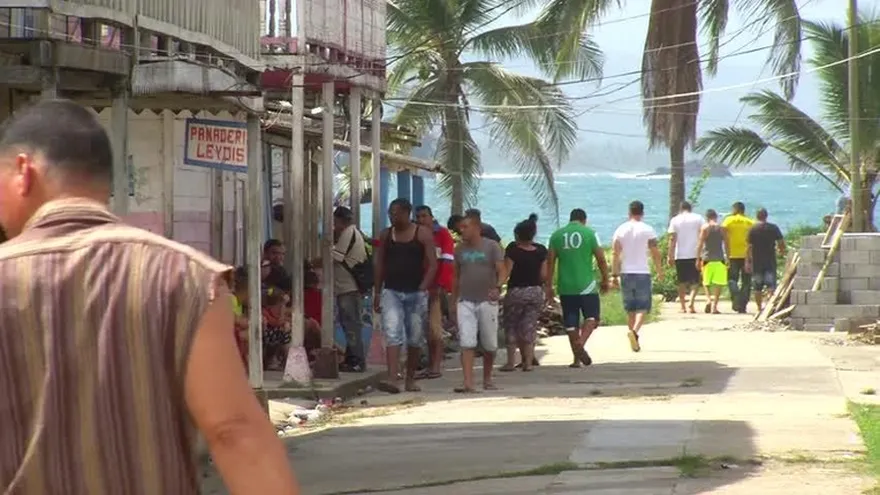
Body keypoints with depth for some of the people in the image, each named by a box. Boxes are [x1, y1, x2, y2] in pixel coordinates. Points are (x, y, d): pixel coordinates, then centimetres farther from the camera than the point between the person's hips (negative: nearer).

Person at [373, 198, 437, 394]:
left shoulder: (423, 234, 0)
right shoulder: (386, 235, 9)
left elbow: (432, 265, -4)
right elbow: (380, 266, 13)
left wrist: (422, 289, -14)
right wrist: (377, 293, 8)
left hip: (416, 293, -1)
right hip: (391, 291, 1)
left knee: (415, 339, 6)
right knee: (392, 335, -13)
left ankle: (410, 379, 19)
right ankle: (393, 379, -23)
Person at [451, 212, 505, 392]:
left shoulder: (492, 246, -1)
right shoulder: (460, 249, 10)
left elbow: (501, 271, -8)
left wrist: (498, 287, -28)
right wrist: (453, 302, 15)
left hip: (487, 301, -2)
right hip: (465, 302, 2)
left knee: (489, 344, 8)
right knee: (467, 343, -11)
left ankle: (487, 379, 25)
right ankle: (468, 383, -18)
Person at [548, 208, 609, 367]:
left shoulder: (557, 235, 5)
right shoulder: (590, 233, -2)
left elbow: (550, 262, 5)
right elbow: (601, 259, -3)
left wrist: (548, 286, 11)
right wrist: (605, 280, 10)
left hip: (565, 287, 3)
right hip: (586, 285, -3)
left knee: (570, 322, 9)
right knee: (592, 317, 6)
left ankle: (577, 358, 10)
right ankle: (581, 343, -20)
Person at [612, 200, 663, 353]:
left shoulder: (620, 230, 3)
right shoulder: (648, 230, -4)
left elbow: (616, 254, 0)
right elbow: (655, 253, -3)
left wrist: (615, 274, 5)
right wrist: (660, 270, 11)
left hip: (626, 273, 3)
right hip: (642, 273, -3)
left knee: (630, 309, 12)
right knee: (643, 307, -2)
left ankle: (635, 341, 16)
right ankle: (635, 331, -27)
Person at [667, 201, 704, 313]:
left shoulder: (675, 220, 3)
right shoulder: (698, 219, 4)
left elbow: (672, 239, -4)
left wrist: (670, 256, -4)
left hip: (680, 255, 0)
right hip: (695, 255, 0)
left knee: (682, 282, 10)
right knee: (695, 281, 4)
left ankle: (683, 307, 11)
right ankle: (691, 304, -15)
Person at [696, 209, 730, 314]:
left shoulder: (704, 228, 0)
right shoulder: (722, 229, 5)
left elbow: (700, 244, -4)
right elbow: (727, 245, 5)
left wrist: (698, 259, 0)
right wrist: (727, 259, 13)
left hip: (707, 259, -1)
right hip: (719, 259, 1)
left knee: (706, 282, 13)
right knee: (718, 283, 3)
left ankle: (708, 299, -11)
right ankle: (714, 306, -4)